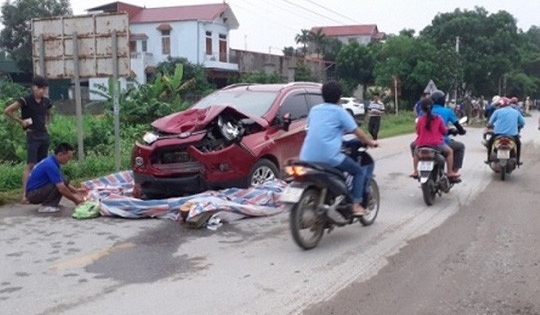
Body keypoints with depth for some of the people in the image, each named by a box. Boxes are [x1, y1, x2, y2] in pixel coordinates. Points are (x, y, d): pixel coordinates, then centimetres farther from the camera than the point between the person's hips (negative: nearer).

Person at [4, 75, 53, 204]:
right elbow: (7, 111, -13)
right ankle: (25, 195, -15)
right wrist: (21, 121, -9)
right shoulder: (26, 100, -10)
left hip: (44, 135, 6)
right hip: (32, 136, -6)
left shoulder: (46, 101, 7)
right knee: (30, 165, -13)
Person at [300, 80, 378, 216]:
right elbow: (356, 131, 4)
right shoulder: (339, 111, 1)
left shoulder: (314, 110, 17)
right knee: (359, 171, 12)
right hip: (329, 156, -6)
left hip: (307, 157, 6)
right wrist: (370, 142, 21)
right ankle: (356, 205, 2)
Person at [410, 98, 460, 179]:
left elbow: (418, 132, 6)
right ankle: (450, 172, 19)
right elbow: (444, 131, 1)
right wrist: (447, 129, 23)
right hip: (436, 144, -2)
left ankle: (415, 171, 27)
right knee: (449, 151, 24)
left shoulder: (420, 119, -1)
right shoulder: (438, 118, -4)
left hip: (422, 145, 2)